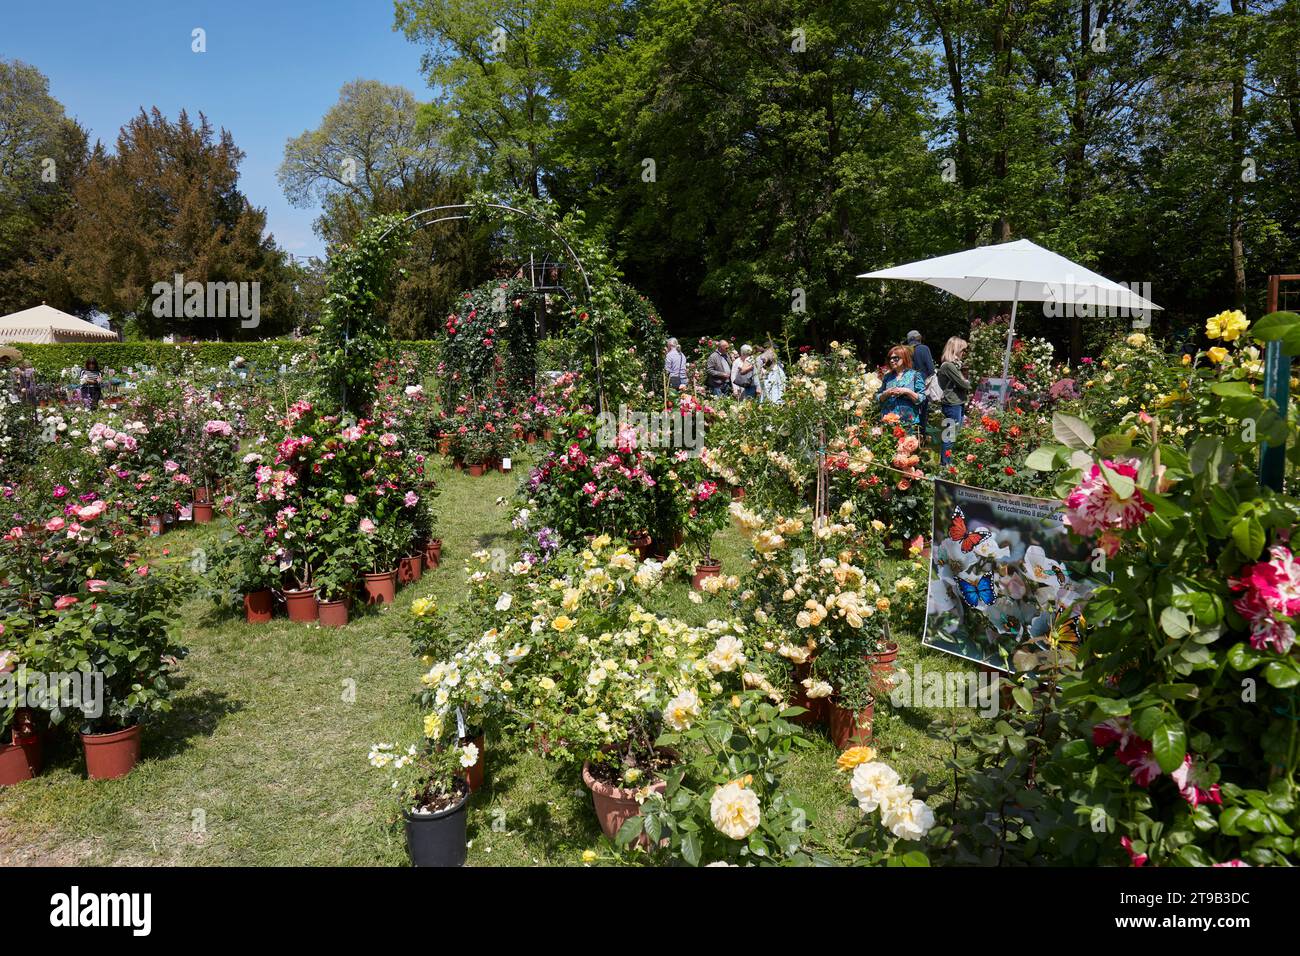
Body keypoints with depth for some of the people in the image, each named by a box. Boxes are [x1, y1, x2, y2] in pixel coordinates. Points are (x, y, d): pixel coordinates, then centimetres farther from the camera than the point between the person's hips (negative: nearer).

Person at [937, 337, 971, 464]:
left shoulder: (954, 365, 15)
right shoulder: (948, 365, -16)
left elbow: (963, 381, 16)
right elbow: (963, 384, -15)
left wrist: (966, 382, -4)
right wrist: (968, 382, 4)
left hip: (959, 404, 10)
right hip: (952, 405, -10)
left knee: (955, 435, 13)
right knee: (950, 436, -4)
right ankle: (946, 464, 1)